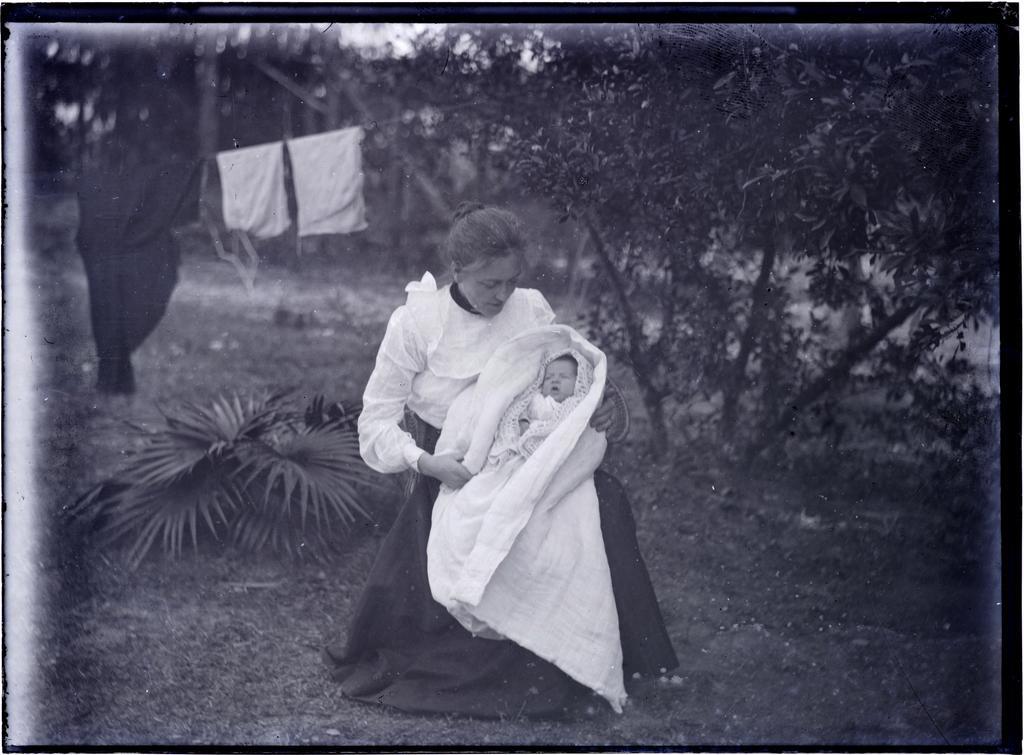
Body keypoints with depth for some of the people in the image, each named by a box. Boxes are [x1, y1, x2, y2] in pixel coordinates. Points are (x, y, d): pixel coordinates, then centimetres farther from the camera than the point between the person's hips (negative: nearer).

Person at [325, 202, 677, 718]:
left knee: (606, 499, -24)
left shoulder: (532, 310, 2)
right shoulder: (416, 322, -8)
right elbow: (377, 422, -6)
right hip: (450, 473, -3)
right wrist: (426, 463, -25)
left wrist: (596, 413, -13)